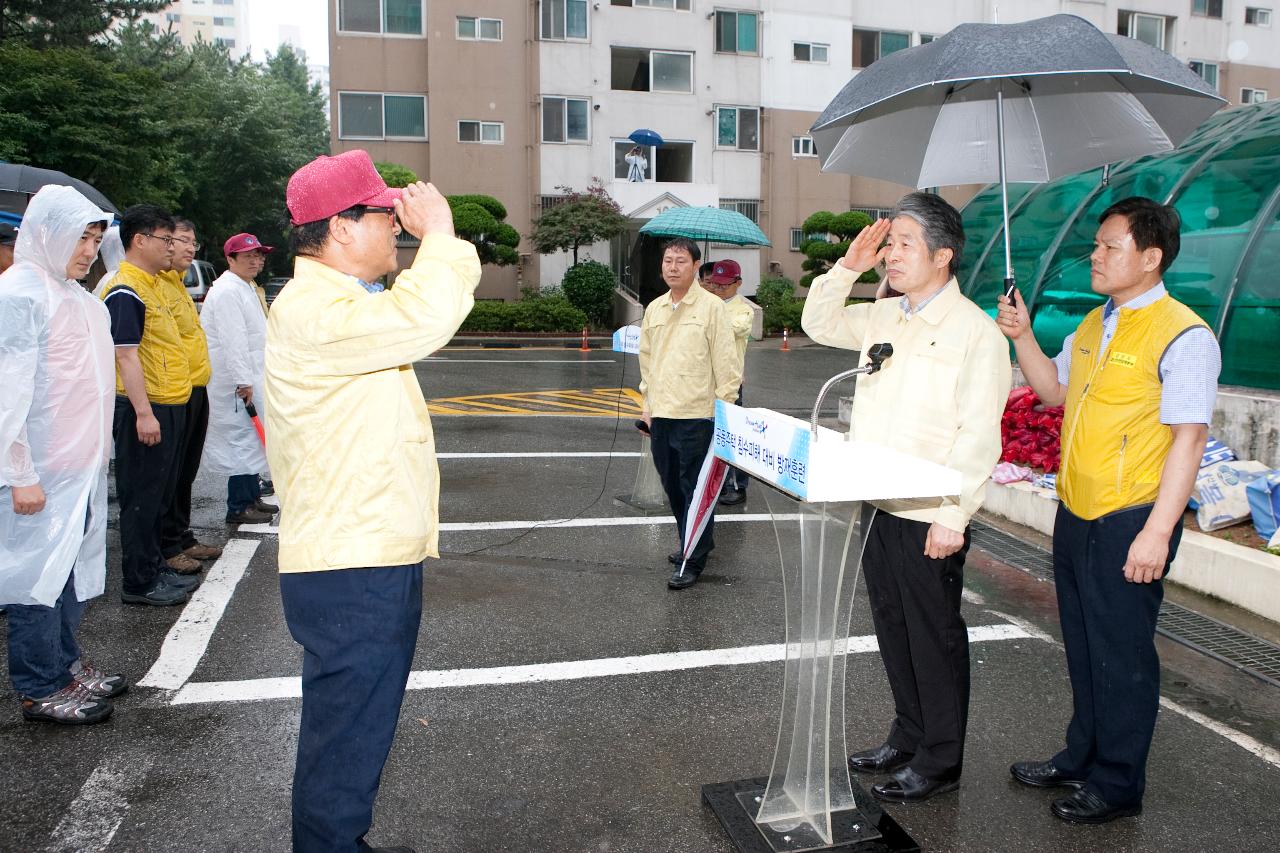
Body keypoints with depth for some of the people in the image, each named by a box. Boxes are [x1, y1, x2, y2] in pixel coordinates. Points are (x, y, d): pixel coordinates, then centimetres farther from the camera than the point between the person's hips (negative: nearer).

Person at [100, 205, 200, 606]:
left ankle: (155, 568, 28)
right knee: (141, 497, -1)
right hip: (145, 409, -10)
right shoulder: (125, 291, -15)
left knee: (158, 494, 17)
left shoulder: (149, 285, 16)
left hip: (167, 406, 10)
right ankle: (139, 582, 8)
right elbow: (126, 355, -20)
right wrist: (143, 412, -24)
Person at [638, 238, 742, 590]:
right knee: (672, 486, 15)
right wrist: (647, 405, 16)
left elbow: (725, 364, -7)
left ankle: (692, 561, 7)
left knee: (694, 488, -1)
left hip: (696, 415, -6)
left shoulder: (711, 307, -6)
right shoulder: (654, 309, 12)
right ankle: (699, 540, 33)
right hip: (661, 415, 7)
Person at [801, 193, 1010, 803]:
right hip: (876, 507, 7)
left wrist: (952, 516, -21)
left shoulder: (976, 331, -12)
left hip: (929, 518, -7)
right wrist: (847, 267, 5)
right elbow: (819, 325, 20)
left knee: (934, 638, 6)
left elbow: (979, 434, -16)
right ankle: (908, 736, 35)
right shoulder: (883, 317, 10)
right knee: (892, 628, 18)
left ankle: (940, 761, 21)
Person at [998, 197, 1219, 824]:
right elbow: (1053, 390, 22)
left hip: (1130, 523, -8)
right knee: (1083, 647, 20)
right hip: (1075, 515, 8)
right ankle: (1081, 757, 37)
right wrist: (1022, 336, 7)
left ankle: (1117, 784, 23)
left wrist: (1157, 532, -21)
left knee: (1121, 655, 6)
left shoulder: (1182, 336, -14)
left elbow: (1188, 439, -18)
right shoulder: (1093, 325, 11)